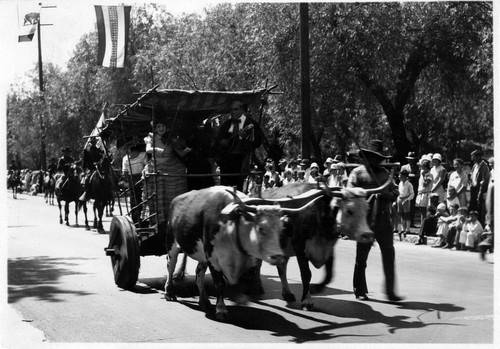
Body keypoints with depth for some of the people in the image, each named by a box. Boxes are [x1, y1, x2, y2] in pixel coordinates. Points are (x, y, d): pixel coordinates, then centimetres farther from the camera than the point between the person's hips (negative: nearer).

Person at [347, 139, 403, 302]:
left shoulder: (384, 172, 15)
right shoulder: (358, 173, -1)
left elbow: (395, 191, 11)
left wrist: (387, 194, -10)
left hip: (384, 220, 4)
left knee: (389, 255, 0)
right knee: (361, 257, 6)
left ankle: (390, 291, 6)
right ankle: (360, 291, 20)